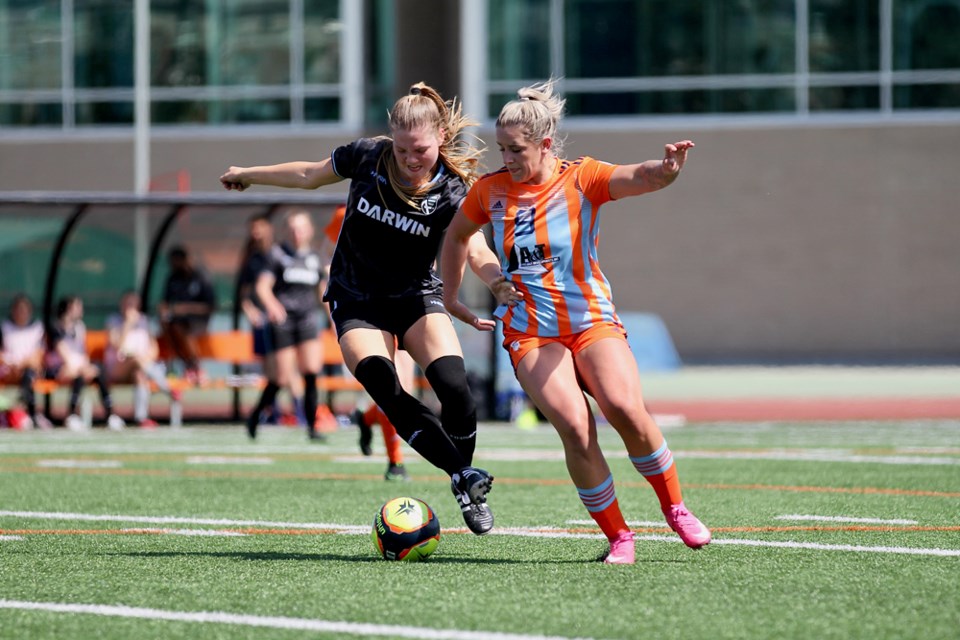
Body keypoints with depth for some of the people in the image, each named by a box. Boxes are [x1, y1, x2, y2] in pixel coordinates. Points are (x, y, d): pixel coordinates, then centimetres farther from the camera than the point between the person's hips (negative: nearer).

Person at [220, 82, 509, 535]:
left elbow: (476, 250, -31)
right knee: (388, 394, -25)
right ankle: (465, 477, -14)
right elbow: (310, 175, 6)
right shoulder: (366, 157, -13)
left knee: (454, 388, -23)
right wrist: (249, 174, 18)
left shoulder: (452, 191, -18)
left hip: (417, 296, -1)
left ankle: (468, 493, 1)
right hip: (357, 300, 1)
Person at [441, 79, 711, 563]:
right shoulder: (490, 191, 6)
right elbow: (457, 235, 25)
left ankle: (675, 509, -1)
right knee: (574, 427, -22)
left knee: (626, 410, -24)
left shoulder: (580, 178, -3)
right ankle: (618, 537, -9)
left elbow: (636, 178, -22)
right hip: (529, 333, 1)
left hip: (591, 319, -1)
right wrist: (449, 297, 23)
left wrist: (667, 168, -44)